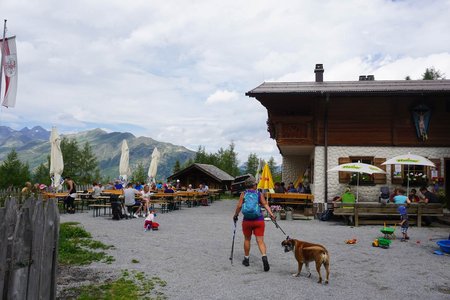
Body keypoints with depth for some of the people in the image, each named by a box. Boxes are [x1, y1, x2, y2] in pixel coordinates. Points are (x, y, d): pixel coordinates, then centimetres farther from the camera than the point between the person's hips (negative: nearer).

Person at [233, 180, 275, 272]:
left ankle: (246, 259, 27)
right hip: (259, 220, 0)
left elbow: (239, 206, -4)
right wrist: (271, 214, -12)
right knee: (260, 240, -1)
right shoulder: (259, 194, 5)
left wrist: (235, 215, 8)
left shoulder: (243, 194, 4)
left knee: (247, 239, 17)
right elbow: (265, 204, -8)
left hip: (247, 220, 0)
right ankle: (264, 257, -23)